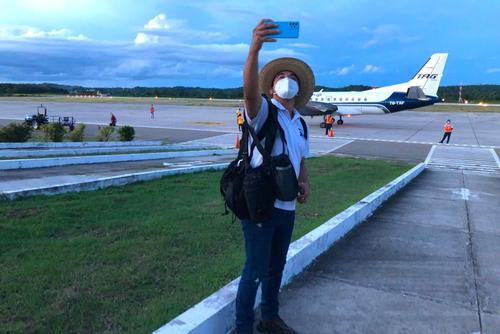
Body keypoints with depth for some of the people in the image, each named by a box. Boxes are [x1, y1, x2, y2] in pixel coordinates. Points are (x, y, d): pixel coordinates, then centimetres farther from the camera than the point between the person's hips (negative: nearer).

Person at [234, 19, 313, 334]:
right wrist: (255, 48, -47)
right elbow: (250, 90, -31)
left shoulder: (300, 124, 12)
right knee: (256, 270, 0)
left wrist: (305, 183, 2)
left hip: (287, 207, 7)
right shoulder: (263, 111, -8)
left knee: (276, 267, 20)